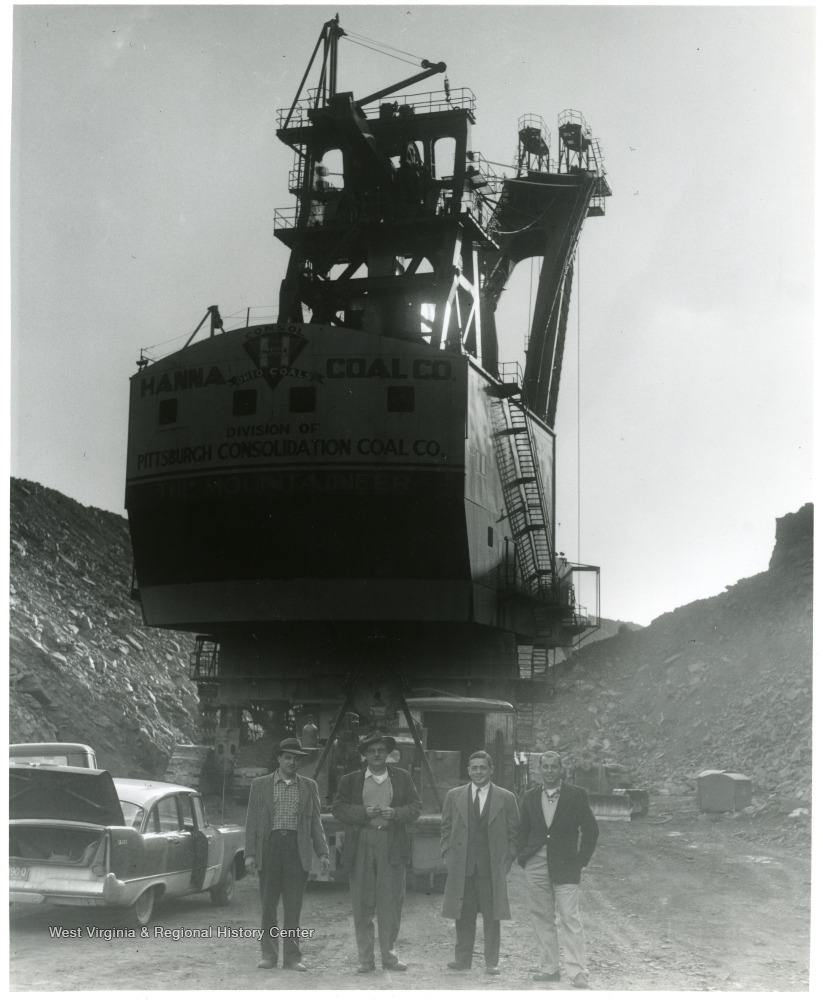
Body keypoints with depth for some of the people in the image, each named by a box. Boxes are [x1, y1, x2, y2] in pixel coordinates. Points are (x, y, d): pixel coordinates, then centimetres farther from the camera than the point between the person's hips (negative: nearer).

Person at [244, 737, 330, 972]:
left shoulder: (309, 786, 12)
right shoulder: (260, 785, 7)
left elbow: (315, 822, 13)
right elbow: (252, 821, 5)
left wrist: (323, 853, 4)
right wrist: (250, 853, -3)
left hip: (297, 849, 1)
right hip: (270, 846, -1)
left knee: (293, 906, 1)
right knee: (268, 904, 4)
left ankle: (292, 956, 8)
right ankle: (269, 955, 14)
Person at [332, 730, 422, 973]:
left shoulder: (403, 778, 12)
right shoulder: (350, 780, 9)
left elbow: (416, 806, 9)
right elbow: (338, 808, 2)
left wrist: (395, 813, -10)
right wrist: (364, 812, -12)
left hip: (392, 846, 0)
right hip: (360, 847, 0)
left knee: (391, 904, 1)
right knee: (362, 906, 1)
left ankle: (389, 955, 12)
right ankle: (365, 959, 8)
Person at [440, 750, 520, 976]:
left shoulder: (506, 798, 5)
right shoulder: (454, 796, 9)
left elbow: (513, 832, 7)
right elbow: (446, 828, 13)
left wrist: (507, 859, -1)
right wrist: (447, 853, 3)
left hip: (493, 867, -1)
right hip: (461, 866, 1)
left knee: (492, 917, 2)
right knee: (463, 916, 5)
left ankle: (491, 963, 9)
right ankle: (462, 959, 15)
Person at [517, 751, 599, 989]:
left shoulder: (576, 795, -1)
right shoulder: (530, 797, 9)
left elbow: (591, 829, 2)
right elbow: (522, 831, 16)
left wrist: (582, 860, -3)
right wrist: (523, 857, 6)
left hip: (566, 866, -4)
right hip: (536, 865, 4)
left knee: (569, 918, -9)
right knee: (541, 918, 6)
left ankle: (578, 972, -8)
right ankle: (549, 968, 14)